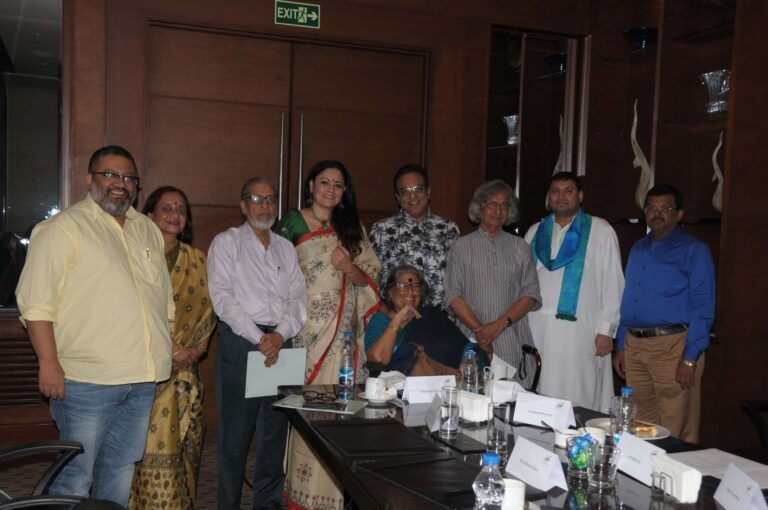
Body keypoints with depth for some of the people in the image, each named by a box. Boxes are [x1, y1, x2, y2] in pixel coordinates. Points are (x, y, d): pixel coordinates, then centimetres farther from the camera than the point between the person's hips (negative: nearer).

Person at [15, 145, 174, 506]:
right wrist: (49, 363, -16)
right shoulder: (64, 227, -5)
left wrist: (168, 352, 16)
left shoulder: (148, 230, 16)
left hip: (143, 380, 6)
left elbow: (165, 298, 21)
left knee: (121, 469, 16)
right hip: (86, 380, -6)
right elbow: (36, 303, -11)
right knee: (75, 476, 3)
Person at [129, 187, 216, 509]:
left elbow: (207, 310, 13)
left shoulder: (197, 261, 11)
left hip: (184, 372, 4)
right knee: (151, 443, -4)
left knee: (183, 442, 7)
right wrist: (168, 351, -12)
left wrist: (196, 349, -1)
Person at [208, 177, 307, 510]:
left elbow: (298, 298, 8)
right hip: (240, 342, -4)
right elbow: (222, 297, -9)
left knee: (276, 428, 9)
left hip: (281, 342, 4)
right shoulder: (226, 243, 3)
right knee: (235, 431, 0)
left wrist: (280, 335, -10)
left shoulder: (286, 248, 16)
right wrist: (258, 338, -16)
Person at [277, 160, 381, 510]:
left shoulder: (352, 227, 13)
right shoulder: (292, 223, 2)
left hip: (343, 331, 3)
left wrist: (349, 268, -9)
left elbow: (370, 277, 11)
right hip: (306, 329, -3)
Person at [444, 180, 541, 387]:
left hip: (512, 345, 1)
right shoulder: (461, 247, 8)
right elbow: (452, 295, 0)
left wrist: (500, 324, -8)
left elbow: (531, 294, 5)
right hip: (473, 342, -1)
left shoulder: (520, 247, 13)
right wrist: (478, 330, -11)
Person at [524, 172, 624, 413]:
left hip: (580, 333, -3)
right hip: (537, 330, 3)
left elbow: (613, 283, 1)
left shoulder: (600, 231, 3)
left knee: (579, 403, -3)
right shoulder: (535, 232, 15)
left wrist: (606, 330, -4)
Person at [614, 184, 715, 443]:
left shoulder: (693, 251, -3)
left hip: (672, 346, -6)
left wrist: (690, 359, -15)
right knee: (640, 424, 13)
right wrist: (620, 347, 14)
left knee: (675, 433, -3)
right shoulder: (638, 249, 16)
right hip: (634, 344, 6)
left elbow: (703, 308, -8)